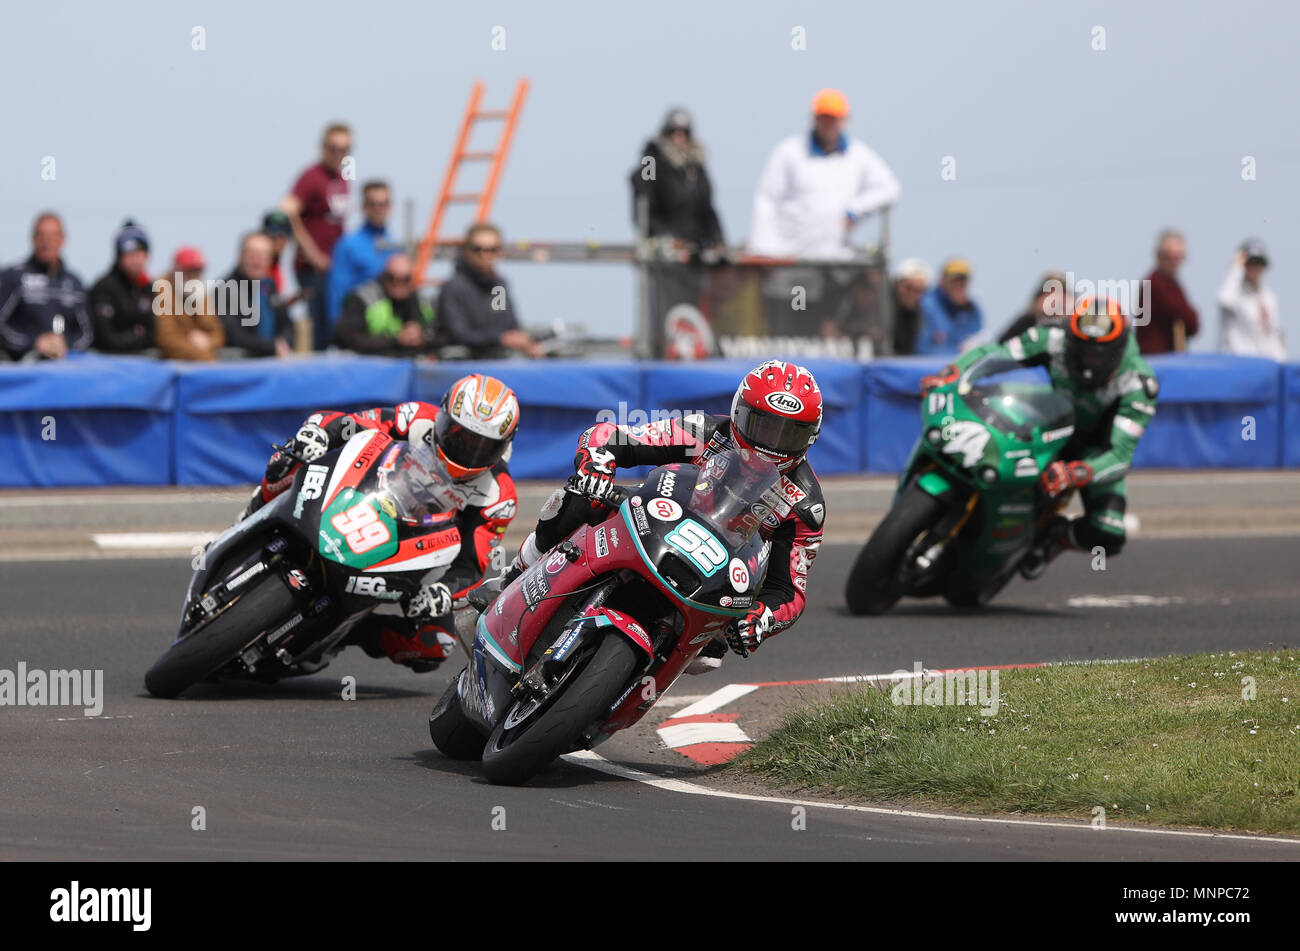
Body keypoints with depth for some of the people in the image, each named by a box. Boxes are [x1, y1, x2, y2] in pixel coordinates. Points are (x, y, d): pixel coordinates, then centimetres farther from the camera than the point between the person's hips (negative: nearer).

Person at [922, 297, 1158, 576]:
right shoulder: (1054, 341, -25)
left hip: (1097, 452, -3)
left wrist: (1078, 473, -56)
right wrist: (950, 374, -36)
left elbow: (1120, 456, -37)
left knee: (1107, 537, -25)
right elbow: (992, 353, -17)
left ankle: (1058, 537, 9)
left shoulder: (1138, 384, -32)